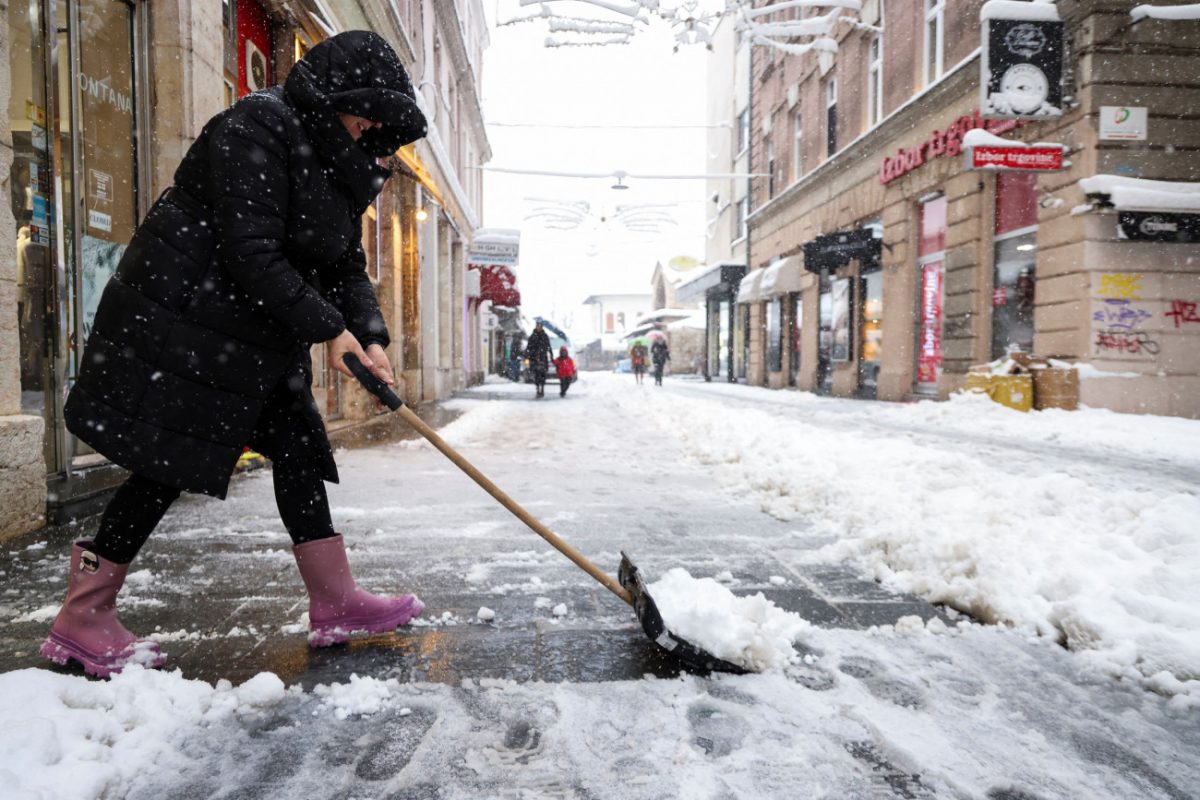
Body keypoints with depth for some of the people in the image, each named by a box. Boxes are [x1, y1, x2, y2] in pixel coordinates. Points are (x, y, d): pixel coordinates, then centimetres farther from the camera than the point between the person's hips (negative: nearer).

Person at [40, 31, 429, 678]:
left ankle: (335, 604, 11)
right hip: (180, 319, -9)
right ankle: (81, 620, 11)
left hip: (259, 336, 9)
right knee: (165, 467, -5)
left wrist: (369, 337, -7)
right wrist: (328, 328, -22)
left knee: (298, 447, 5)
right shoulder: (255, 129, -16)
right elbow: (251, 255, -25)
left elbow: (346, 266, 9)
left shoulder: (334, 163, 12)